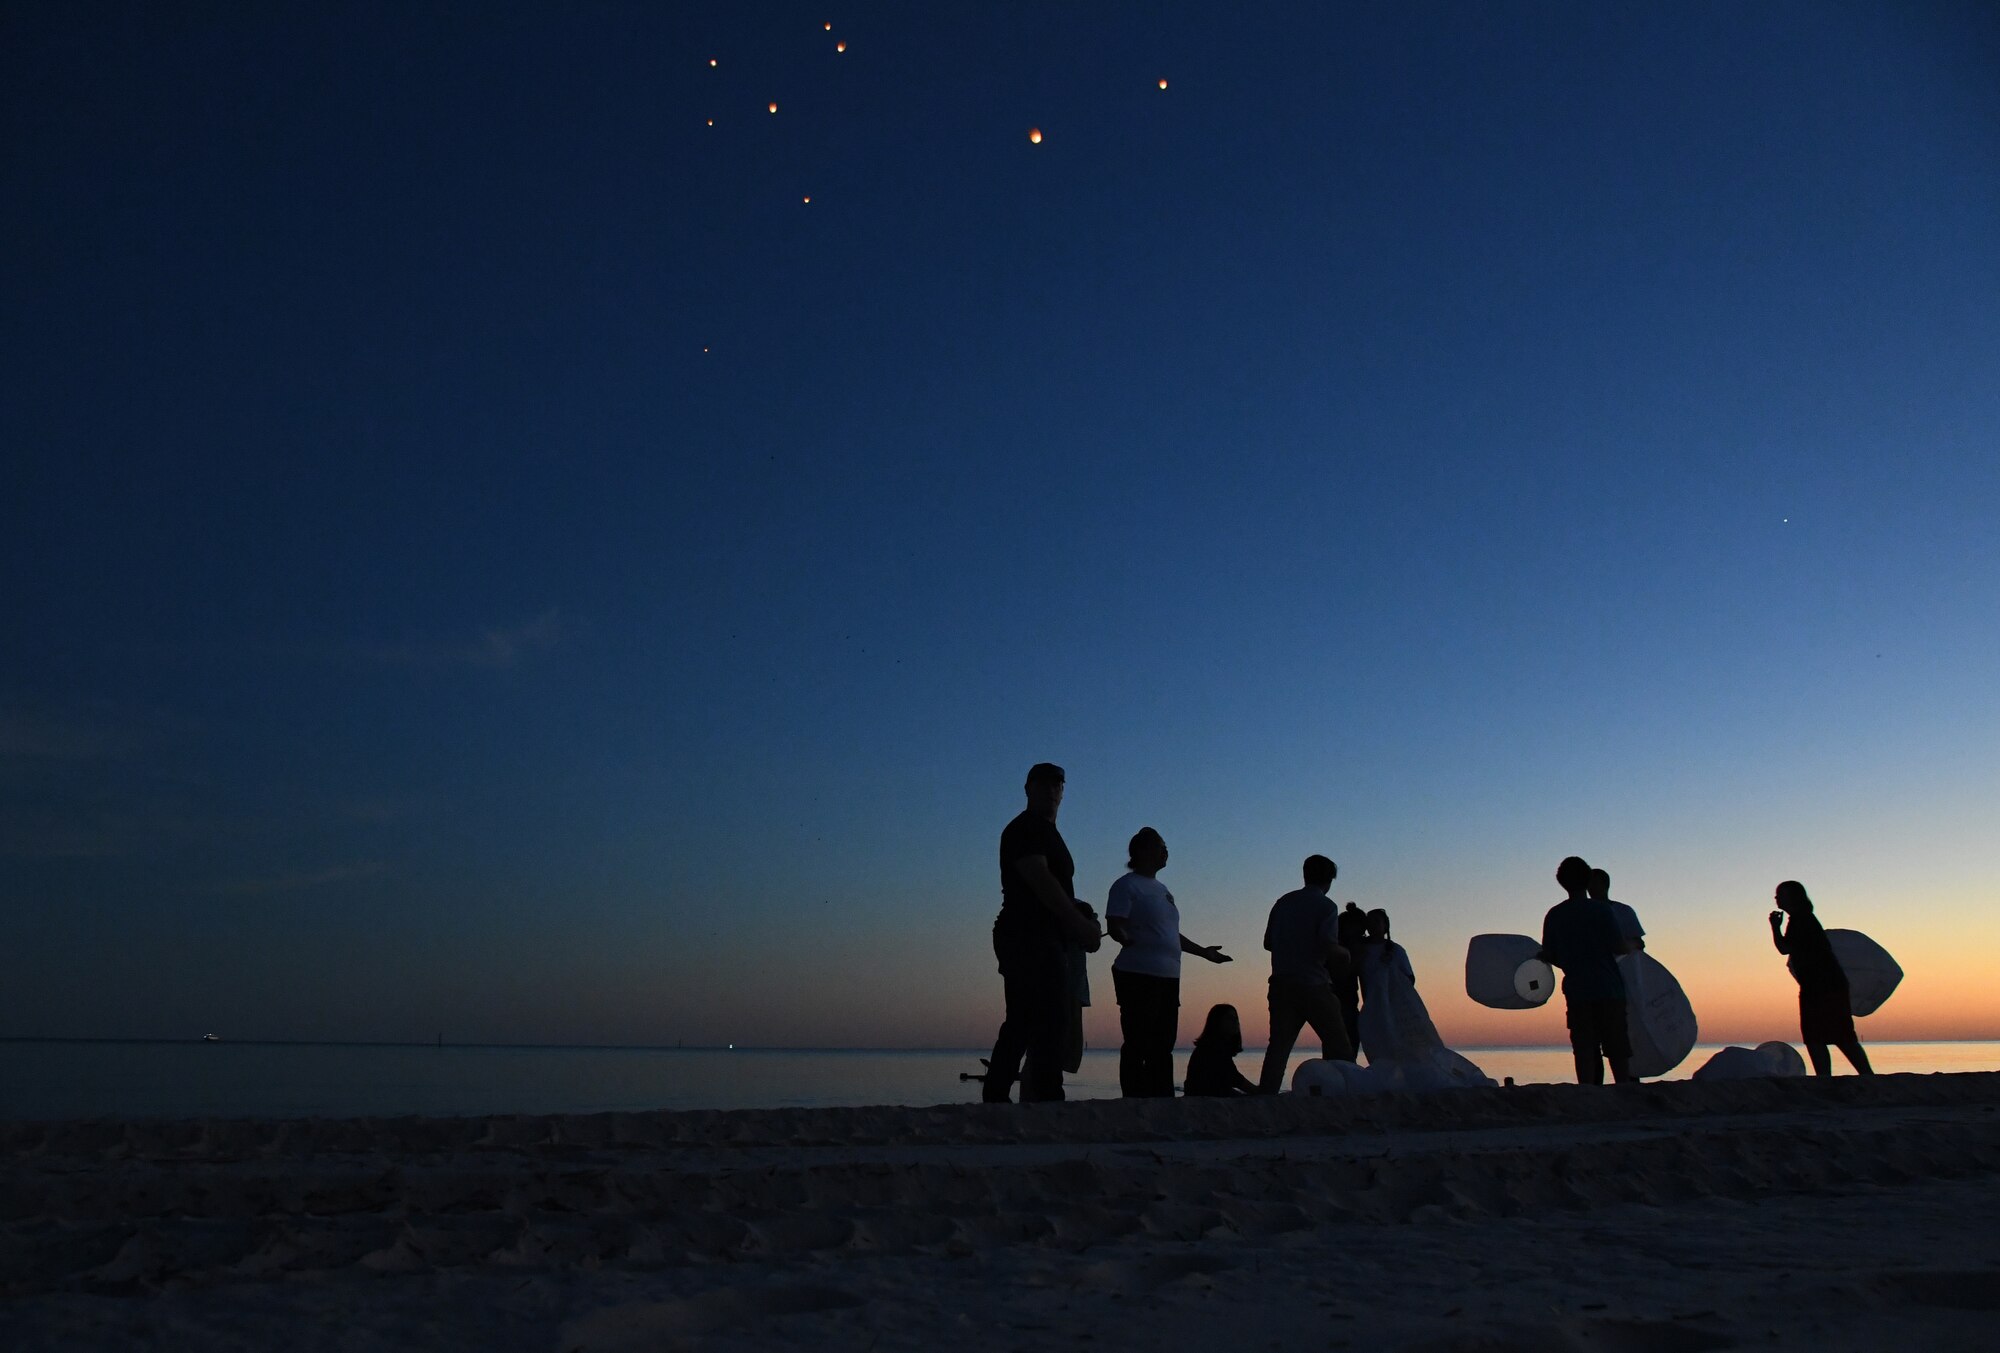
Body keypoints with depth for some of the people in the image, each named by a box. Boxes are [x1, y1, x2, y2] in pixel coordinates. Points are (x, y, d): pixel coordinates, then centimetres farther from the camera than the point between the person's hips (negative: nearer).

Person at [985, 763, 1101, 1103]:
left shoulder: (1044, 832, 24)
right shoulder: (1024, 829, -6)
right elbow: (1040, 880, -18)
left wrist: (1079, 927, 12)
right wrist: (1080, 924, -18)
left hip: (1033, 940, 10)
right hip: (1031, 938, -10)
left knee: (1021, 1026, 9)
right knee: (1050, 1022, -16)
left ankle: (994, 1099, 12)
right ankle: (1047, 1098, -20)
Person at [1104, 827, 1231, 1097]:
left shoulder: (1162, 889, 23)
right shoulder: (1127, 885, -2)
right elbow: (1115, 925, -13)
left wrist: (1203, 951, 33)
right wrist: (1126, 938, -35)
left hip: (1168, 978, 8)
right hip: (1138, 976, -8)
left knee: (1163, 1047, 7)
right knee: (1138, 1046, -9)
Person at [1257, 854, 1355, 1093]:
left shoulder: (1283, 902, 13)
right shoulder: (1325, 906, -4)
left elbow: (1268, 942, 15)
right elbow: (1329, 948, -14)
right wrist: (1345, 954, 6)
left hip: (1281, 984, 5)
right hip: (1313, 984, -5)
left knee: (1279, 1044, 2)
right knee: (1337, 1045, 5)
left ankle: (1266, 1095, -7)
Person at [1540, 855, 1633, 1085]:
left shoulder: (1553, 916, 3)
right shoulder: (1601, 912, -5)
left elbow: (1549, 956, 6)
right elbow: (1619, 948, -7)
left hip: (1576, 991, 2)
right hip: (1608, 989, -2)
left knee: (1584, 1049, 3)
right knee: (1618, 1049, 5)